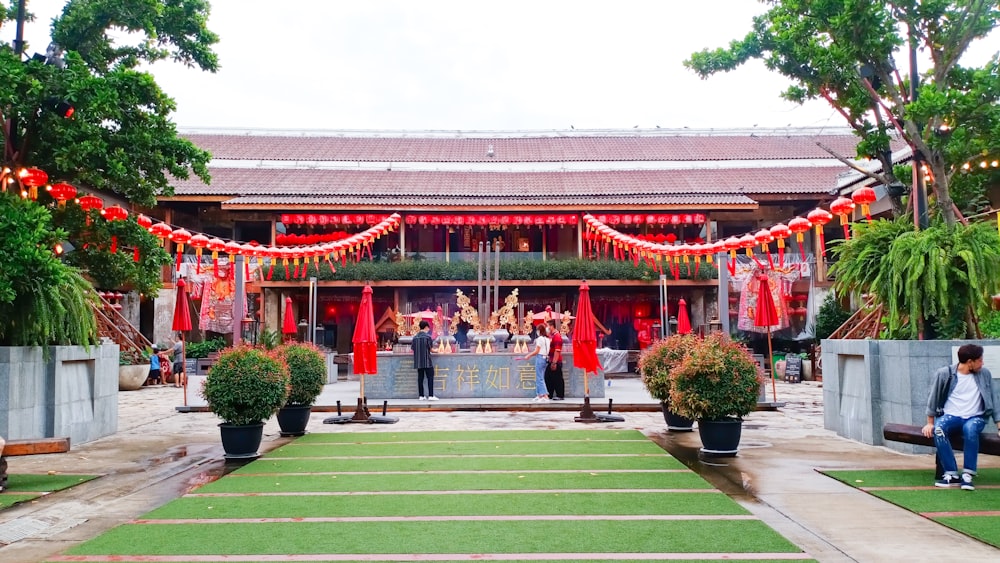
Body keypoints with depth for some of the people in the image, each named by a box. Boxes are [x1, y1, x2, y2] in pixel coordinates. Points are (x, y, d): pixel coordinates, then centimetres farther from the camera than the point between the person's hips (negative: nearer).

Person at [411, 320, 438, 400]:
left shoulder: (415, 337, 6)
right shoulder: (427, 336, -8)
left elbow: (412, 348, 8)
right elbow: (431, 348, -5)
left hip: (418, 361, 5)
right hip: (426, 360, -5)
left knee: (420, 378, 8)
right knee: (430, 377, 0)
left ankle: (421, 396, 9)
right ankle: (431, 395, -4)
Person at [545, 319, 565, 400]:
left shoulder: (557, 336, -17)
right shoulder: (551, 335, 12)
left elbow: (557, 351, -22)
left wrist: (554, 362, -23)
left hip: (556, 362, -10)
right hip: (551, 361, 10)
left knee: (558, 379, -1)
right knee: (548, 378, 13)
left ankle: (560, 396, 8)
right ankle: (549, 395, 22)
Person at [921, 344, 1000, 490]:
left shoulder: (984, 374, 5)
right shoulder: (944, 374, -4)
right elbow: (934, 398, 5)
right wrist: (930, 423, 5)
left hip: (975, 417, 1)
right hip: (951, 416, -1)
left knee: (970, 429, -37)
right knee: (938, 429, -35)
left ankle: (968, 475, -30)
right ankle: (952, 474, -29)